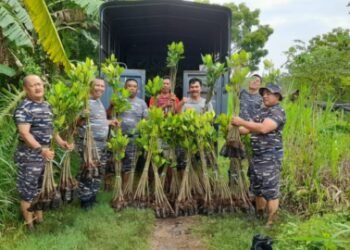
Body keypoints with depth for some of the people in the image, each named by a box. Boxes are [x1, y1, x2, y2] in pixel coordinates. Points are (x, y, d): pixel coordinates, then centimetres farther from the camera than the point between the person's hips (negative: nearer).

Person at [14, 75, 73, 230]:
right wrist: (41, 149, -37)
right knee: (28, 191, 3)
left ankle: (40, 219, 34)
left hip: (45, 154, 8)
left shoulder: (46, 105, 10)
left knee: (42, 188, 19)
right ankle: (29, 224, 16)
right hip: (29, 156, -8)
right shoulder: (24, 108, -17)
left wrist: (61, 142, 10)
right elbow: (24, 133, -26)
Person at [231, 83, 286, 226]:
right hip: (257, 155, 9)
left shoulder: (278, 111, -10)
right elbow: (251, 128, 17)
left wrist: (242, 122, -23)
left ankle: (270, 223, 1)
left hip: (270, 156, -9)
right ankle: (258, 217, 28)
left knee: (270, 190, -5)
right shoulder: (262, 111, 17)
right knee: (257, 188, 15)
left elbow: (264, 128, -25)